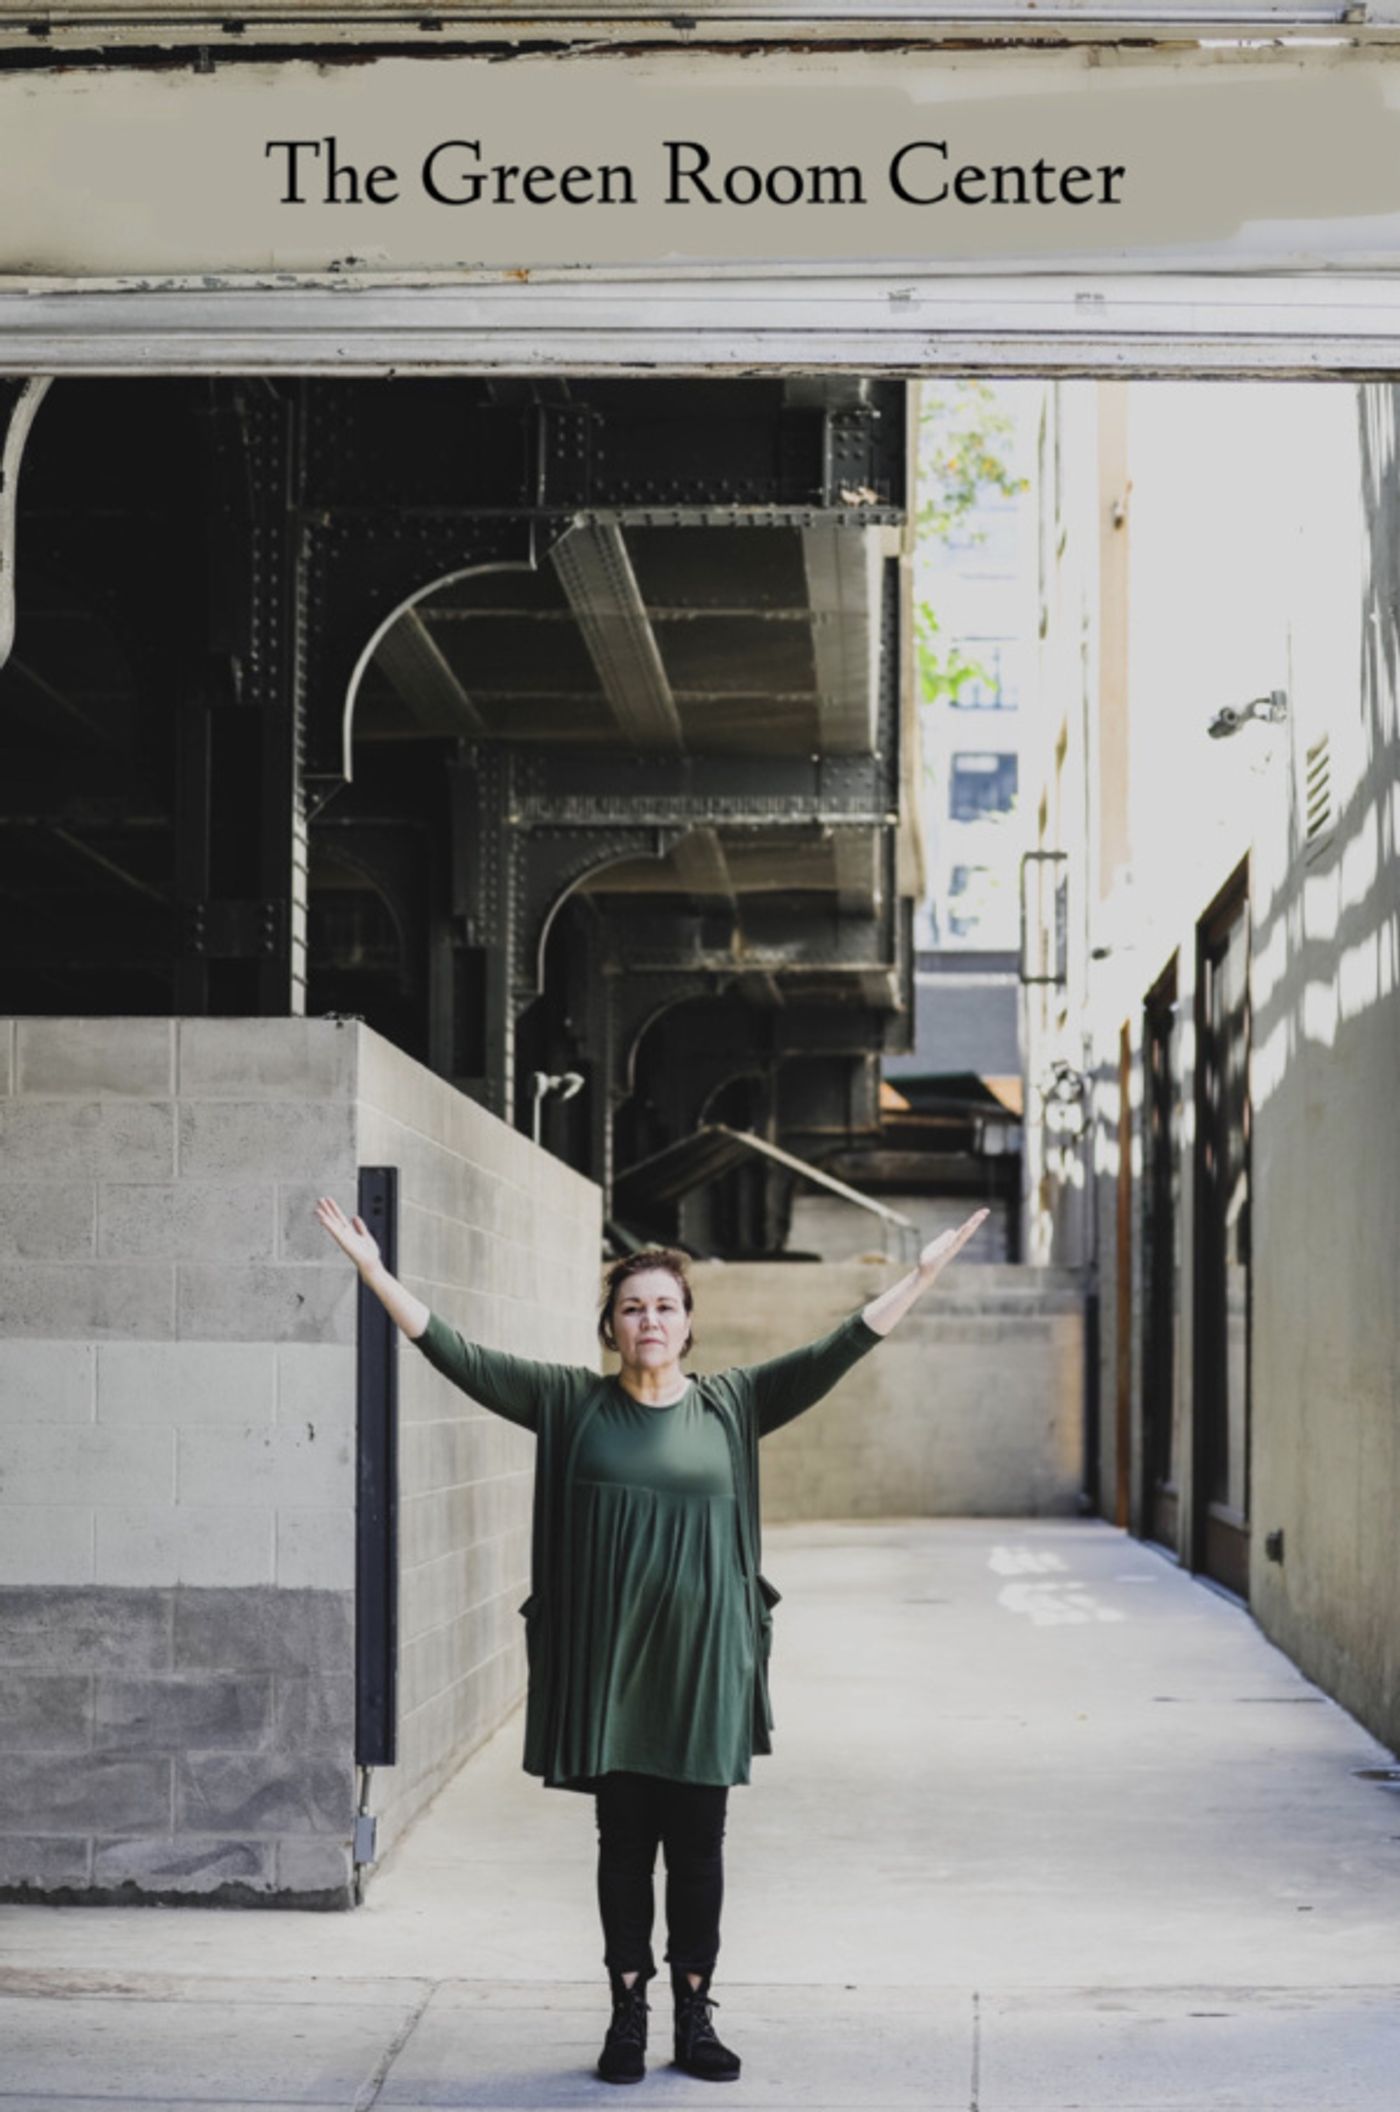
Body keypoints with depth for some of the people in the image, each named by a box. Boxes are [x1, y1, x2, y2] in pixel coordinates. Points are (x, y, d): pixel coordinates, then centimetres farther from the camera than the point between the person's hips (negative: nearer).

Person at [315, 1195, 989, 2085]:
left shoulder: (731, 1405, 3)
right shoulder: (571, 1403, 2)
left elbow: (836, 1352, -3)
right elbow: (458, 1354, -3)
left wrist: (922, 1276, -12)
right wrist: (376, 1272, -11)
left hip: (704, 1662, 0)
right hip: (610, 1661, 0)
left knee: (698, 1844, 6)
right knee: (623, 1842, 7)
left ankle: (695, 2016, 16)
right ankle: (628, 2015, 16)